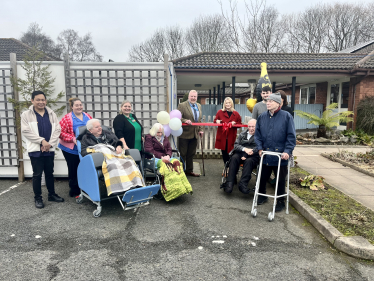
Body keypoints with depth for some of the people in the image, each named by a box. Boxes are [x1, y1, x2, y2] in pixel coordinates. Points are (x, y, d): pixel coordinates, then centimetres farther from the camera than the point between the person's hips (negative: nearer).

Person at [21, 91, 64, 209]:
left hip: (49, 149, 3)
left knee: (49, 173, 14)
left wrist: (50, 144, -9)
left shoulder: (51, 114, 8)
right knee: (37, 174, 4)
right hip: (35, 150, -3)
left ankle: (52, 194, 27)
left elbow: (57, 129, 2)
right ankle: (38, 198, 16)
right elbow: (26, 131, -10)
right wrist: (42, 141, -16)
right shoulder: (26, 115, -1)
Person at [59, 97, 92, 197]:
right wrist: (73, 139, -22)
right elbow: (61, 132, -12)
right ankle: (74, 191, 21)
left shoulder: (88, 117, 8)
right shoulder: (67, 118, -8)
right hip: (72, 149, -4)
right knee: (73, 170, 8)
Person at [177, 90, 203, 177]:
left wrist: (200, 130, 10)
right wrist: (185, 120, -29)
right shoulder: (182, 105, -8)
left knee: (191, 154, 14)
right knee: (182, 154, 4)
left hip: (195, 134, 6)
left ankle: (189, 170, 27)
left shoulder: (199, 106, 12)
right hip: (185, 134, -6)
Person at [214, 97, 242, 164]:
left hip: (231, 137, -1)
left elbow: (240, 124, 9)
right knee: (224, 152, 4)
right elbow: (215, 120, 14)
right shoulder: (220, 112, 8)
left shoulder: (236, 114, 6)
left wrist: (235, 123, -12)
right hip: (222, 136, 1)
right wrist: (217, 121, -9)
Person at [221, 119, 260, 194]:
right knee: (234, 158, -27)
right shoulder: (242, 134, 18)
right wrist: (244, 149, -13)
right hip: (240, 154, 4)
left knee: (248, 161, -35)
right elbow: (236, 145, 9)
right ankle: (229, 183, -33)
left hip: (253, 156, -3)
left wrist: (246, 155, -18)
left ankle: (243, 184, -39)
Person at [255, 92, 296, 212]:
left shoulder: (286, 116, -7)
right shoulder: (262, 117, 4)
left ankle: (280, 202, 28)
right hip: (265, 155, 4)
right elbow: (257, 134, 9)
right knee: (262, 178, 16)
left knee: (280, 180, 10)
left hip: (280, 156, -3)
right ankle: (262, 196, 39)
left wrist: (287, 151, -14)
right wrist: (260, 148, -2)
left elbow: (291, 136, -7)